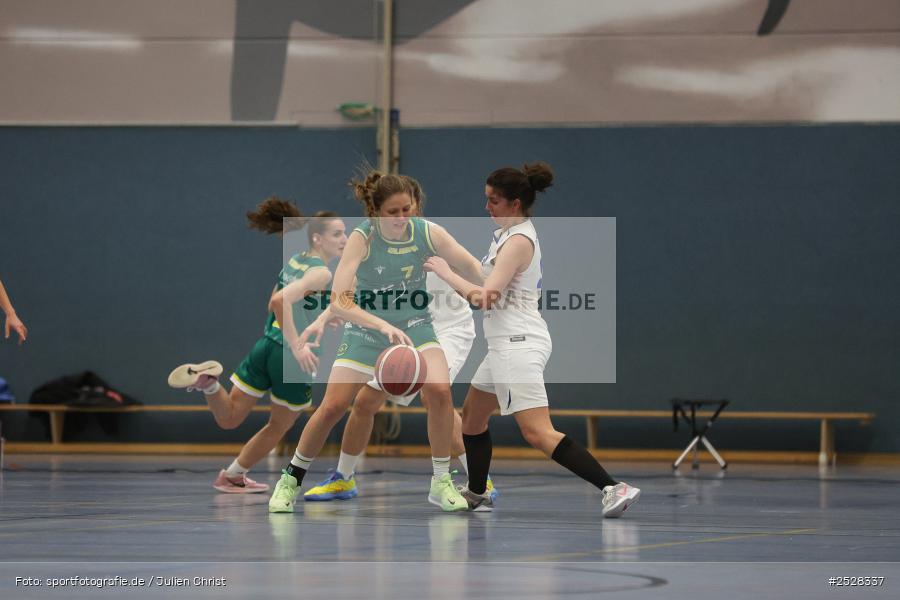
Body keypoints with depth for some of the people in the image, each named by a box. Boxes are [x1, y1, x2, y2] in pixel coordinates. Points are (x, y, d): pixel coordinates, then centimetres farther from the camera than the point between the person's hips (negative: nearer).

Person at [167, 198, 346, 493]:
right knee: (278, 427, 17)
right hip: (293, 358, -7)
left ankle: (209, 381, -16)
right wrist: (297, 347, -30)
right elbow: (282, 299, -29)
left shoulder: (294, 262, 11)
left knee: (229, 418, 12)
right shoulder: (322, 273, -15)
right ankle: (233, 476, 28)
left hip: (266, 344, 7)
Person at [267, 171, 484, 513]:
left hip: (415, 328, 1)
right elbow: (339, 302, -33)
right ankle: (291, 481, 17)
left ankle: (441, 483, -7)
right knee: (332, 407, -6)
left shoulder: (427, 233, -16)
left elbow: (473, 267, -8)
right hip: (365, 331, -1)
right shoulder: (361, 239, -24)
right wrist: (385, 326, -44)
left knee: (439, 390, -23)